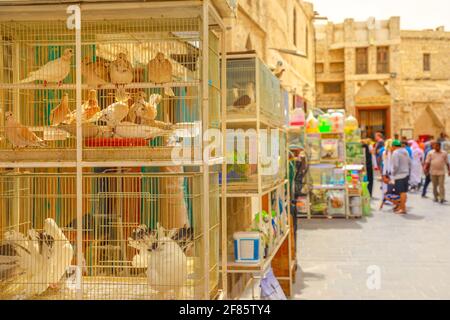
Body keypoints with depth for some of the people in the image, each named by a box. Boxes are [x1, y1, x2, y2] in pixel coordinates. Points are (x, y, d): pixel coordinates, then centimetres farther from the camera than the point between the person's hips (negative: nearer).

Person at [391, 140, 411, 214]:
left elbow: (396, 165, -18)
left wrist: (394, 173, -5)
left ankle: (403, 209, -2)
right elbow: (409, 163, 15)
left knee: (402, 192, -5)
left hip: (399, 175, -8)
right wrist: (408, 171, 20)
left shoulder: (395, 153, -12)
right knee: (404, 192, 13)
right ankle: (401, 207, 21)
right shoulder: (405, 151, 13)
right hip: (406, 174, 8)